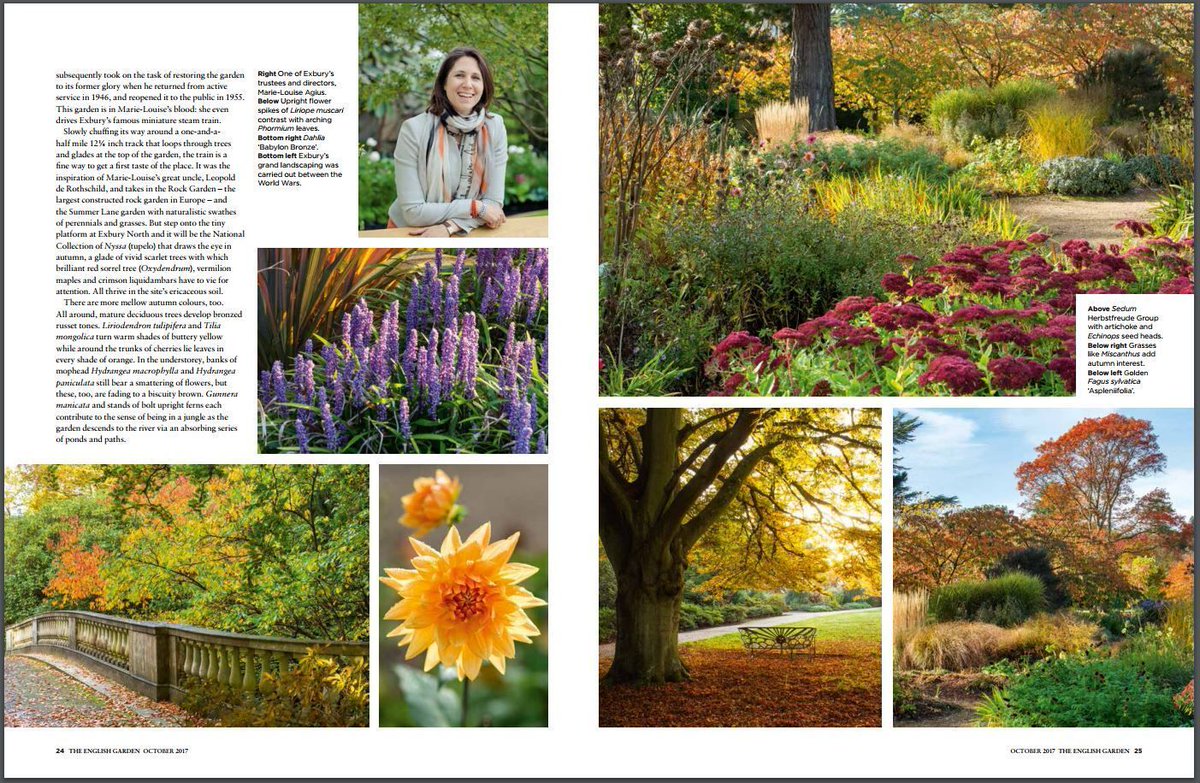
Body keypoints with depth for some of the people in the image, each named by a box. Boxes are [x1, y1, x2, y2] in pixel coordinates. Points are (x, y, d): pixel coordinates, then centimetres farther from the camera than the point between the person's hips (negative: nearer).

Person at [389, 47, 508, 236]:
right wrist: (475, 207, -15)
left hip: (465, 233, 3)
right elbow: (413, 211, -14)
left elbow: (494, 202, -4)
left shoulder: (494, 128, -4)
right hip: (412, 234, -2)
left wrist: (450, 227, -18)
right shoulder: (414, 130, -13)